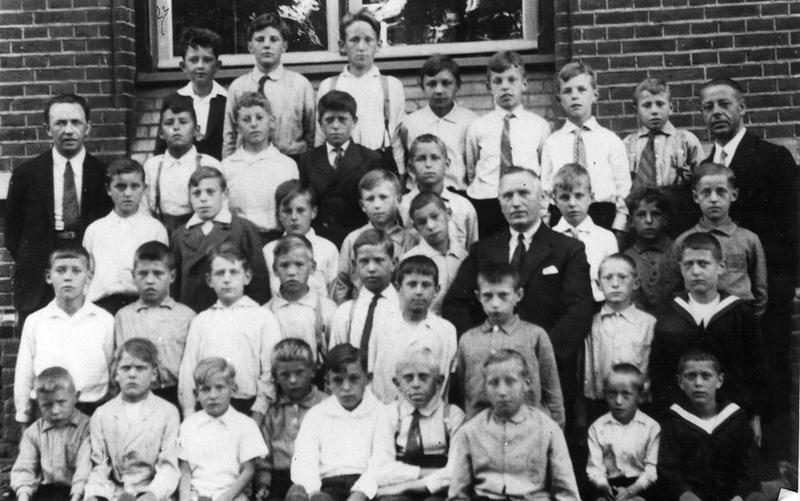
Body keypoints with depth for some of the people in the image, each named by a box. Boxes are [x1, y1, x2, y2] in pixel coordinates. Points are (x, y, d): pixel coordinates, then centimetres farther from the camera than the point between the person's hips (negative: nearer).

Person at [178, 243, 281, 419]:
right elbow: (187, 371, 10)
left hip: (247, 406, -2)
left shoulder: (264, 318, 5)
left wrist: (258, 416, -8)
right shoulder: (200, 321, 13)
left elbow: (270, 372, -1)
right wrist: (189, 415, 2)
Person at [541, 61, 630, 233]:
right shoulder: (551, 143, 8)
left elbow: (623, 190, 4)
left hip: (604, 217, 0)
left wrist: (617, 229, -6)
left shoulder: (611, 141, 6)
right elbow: (544, 191, 8)